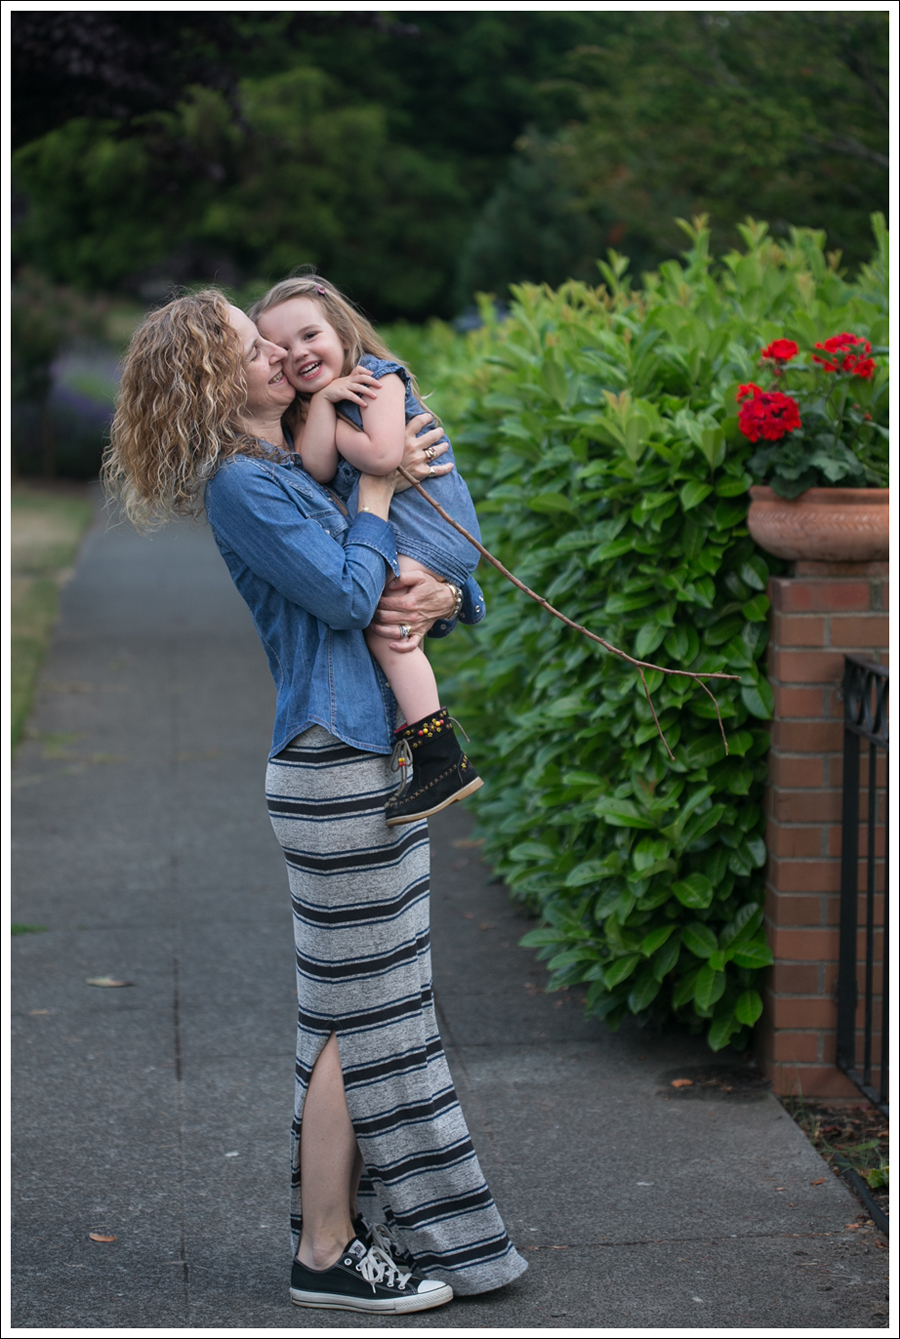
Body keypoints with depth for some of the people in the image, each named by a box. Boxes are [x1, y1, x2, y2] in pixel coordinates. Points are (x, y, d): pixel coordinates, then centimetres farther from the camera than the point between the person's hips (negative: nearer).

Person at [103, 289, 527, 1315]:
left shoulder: (296, 472, 16)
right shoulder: (241, 486, -12)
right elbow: (347, 594, -18)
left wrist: (437, 597, -5)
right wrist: (377, 487, -7)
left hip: (371, 760, 9)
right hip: (332, 768, -9)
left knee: (366, 1009, 13)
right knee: (359, 1016, -4)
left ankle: (345, 1223, 23)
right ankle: (327, 1255, 4)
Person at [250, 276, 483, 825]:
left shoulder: (378, 377, -8)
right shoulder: (312, 407, 15)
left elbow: (383, 455, -23)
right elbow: (318, 466, -5)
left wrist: (340, 431, -7)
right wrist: (322, 400, -12)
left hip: (428, 527, -10)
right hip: (378, 532, 10)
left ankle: (442, 759, -29)